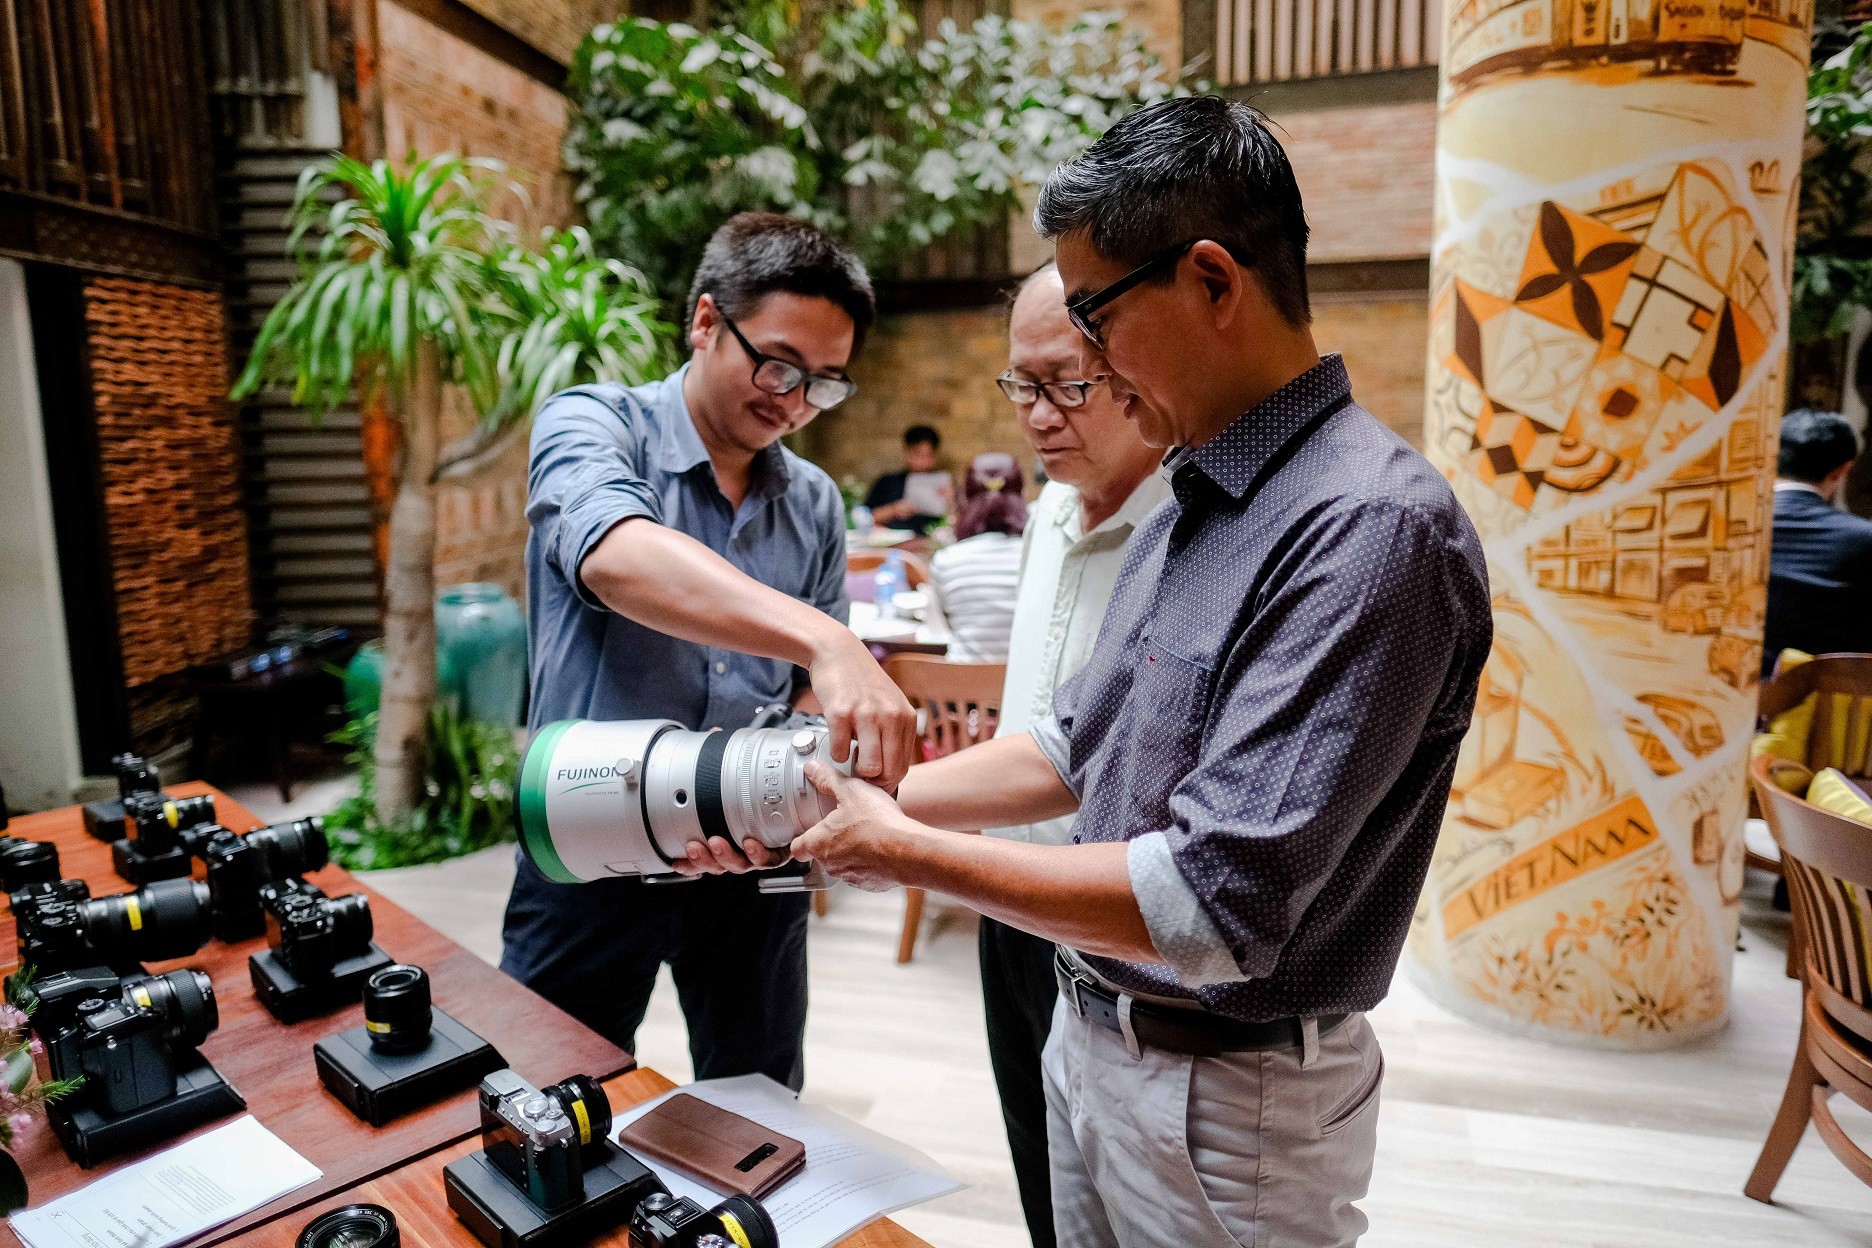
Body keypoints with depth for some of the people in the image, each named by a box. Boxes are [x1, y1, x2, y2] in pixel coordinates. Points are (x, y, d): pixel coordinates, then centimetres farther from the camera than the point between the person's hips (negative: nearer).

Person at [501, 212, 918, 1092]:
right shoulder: (590, 424, -9)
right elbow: (615, 558, -33)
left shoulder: (815, 504, 4)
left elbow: (818, 691, 4)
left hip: (752, 862, 4)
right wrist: (820, 639, -46)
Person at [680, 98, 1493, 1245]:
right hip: (1090, 1041, 8)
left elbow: (1211, 908, -30)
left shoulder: (1372, 528, -26)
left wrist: (911, 854, -21)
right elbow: (1077, 750, 10)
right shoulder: (1189, 506, 4)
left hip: (1227, 1105, -7)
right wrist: (872, 797, 3)